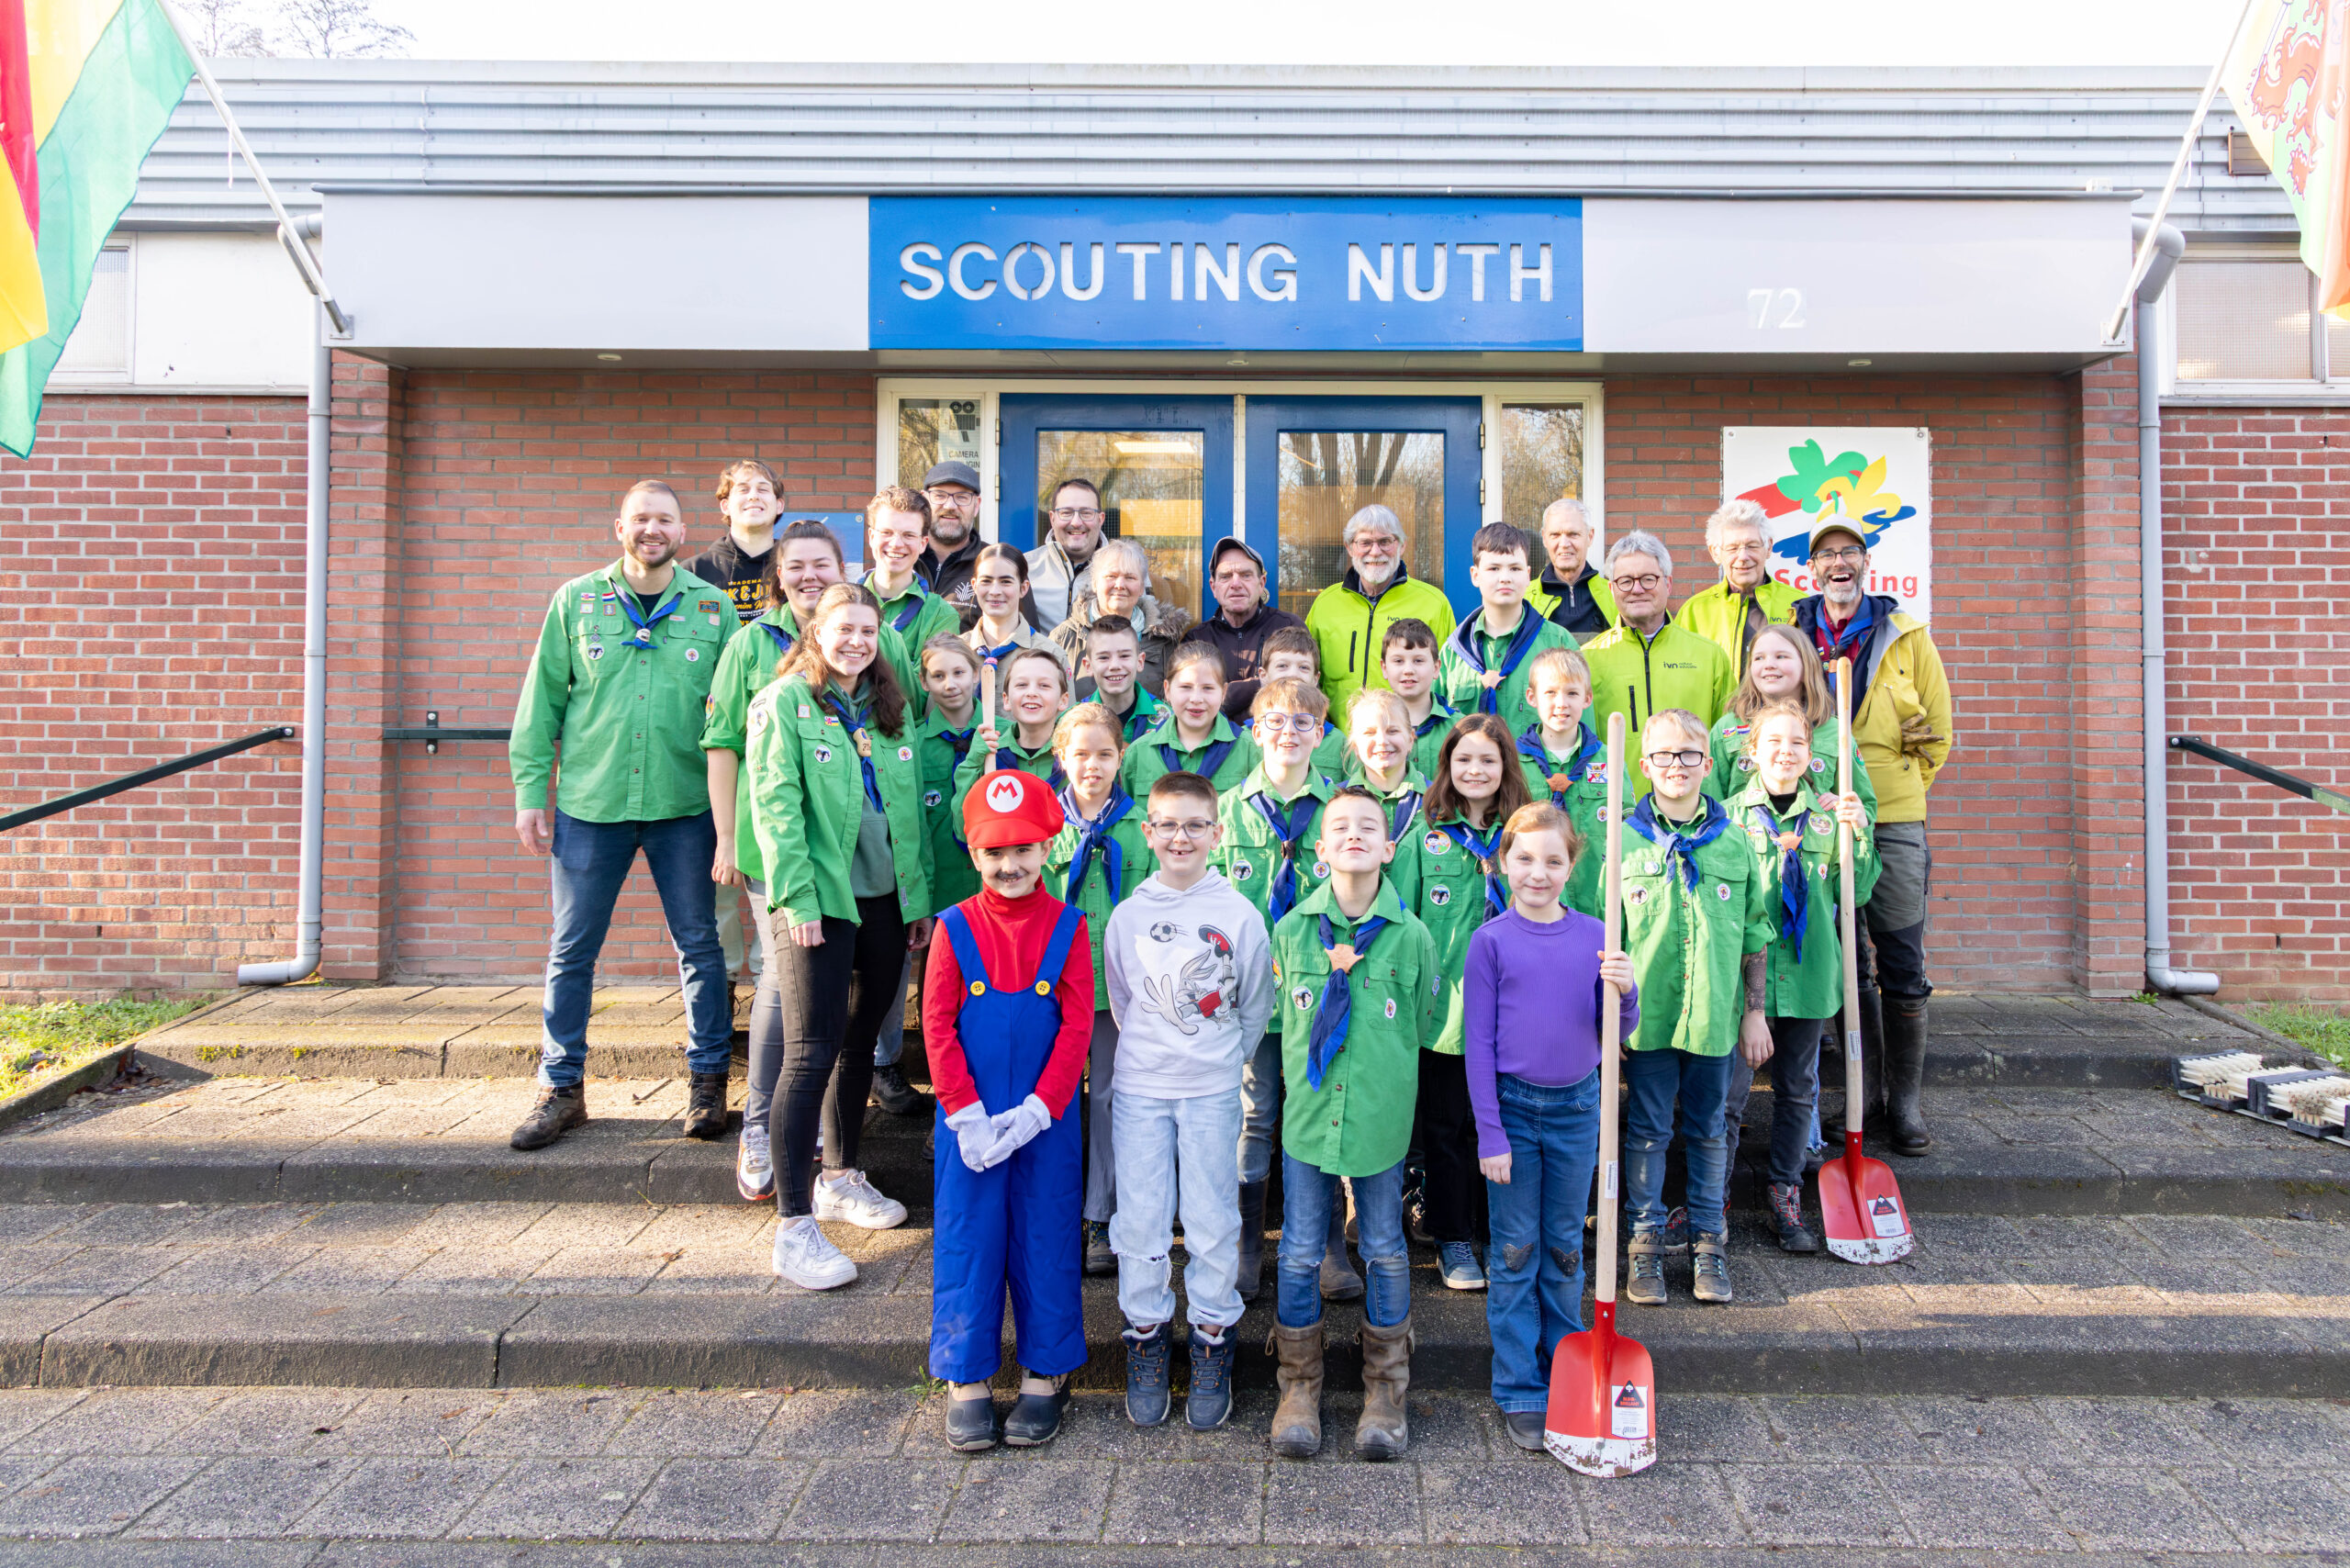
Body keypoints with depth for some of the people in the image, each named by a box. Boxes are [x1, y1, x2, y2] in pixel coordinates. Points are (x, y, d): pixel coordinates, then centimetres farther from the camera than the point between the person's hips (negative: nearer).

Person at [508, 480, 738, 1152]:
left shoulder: (713, 607, 4)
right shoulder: (576, 601, 5)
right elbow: (542, 700, 7)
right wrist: (530, 790, 1)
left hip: (685, 805, 0)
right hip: (589, 803, 1)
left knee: (700, 945, 7)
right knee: (571, 951, 6)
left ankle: (708, 1081, 21)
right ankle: (562, 1088, 20)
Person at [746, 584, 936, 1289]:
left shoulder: (891, 709, 13)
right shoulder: (783, 702, -4)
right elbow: (775, 806, -11)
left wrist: (920, 894, 11)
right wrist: (797, 898, -17)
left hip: (884, 899, 6)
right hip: (818, 903, -6)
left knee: (860, 1042, 16)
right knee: (811, 1054, -6)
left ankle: (841, 1179, 33)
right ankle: (794, 1226, -1)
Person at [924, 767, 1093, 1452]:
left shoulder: (1067, 927, -3)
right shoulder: (956, 927, -2)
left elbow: (1077, 1026, -6)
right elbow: (937, 1024, -4)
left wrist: (1036, 1111, -13)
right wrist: (967, 1114, -11)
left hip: (1047, 1120, 0)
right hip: (968, 1121, 0)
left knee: (1045, 1241, 9)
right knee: (966, 1241, 7)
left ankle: (1045, 1375, 24)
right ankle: (966, 1379, 21)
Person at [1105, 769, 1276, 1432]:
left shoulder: (1241, 915, -4)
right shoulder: (1127, 915, 0)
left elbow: (1256, 1008, 5)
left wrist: (1223, 1059, 7)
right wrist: (1151, 1051, 9)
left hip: (1213, 1090, -1)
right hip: (1139, 1086, 1)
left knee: (1212, 1218, 4)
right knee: (1141, 1216, 5)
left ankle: (1212, 1337, 21)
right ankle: (1147, 1333, 23)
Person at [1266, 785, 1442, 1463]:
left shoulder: (1410, 934, -6)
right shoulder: (1292, 928, -2)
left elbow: (1425, 1025, 8)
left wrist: (1381, 1067, 8)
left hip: (1383, 1119, -1)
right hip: (1307, 1112, 1)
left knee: (1385, 1251, 12)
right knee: (1300, 1253, 8)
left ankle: (1385, 1389, 28)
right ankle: (1299, 1386, 26)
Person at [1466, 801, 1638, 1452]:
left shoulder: (1594, 936, 0)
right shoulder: (1491, 940, -8)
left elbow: (1619, 1031, 1)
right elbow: (1478, 1042, -7)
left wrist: (1623, 990, -21)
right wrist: (1489, 1133, -10)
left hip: (1577, 1107, 2)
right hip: (1511, 1107, -2)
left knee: (1565, 1249, 15)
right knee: (1515, 1252, 6)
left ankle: (1565, 1371, 30)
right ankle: (1520, 1392, 17)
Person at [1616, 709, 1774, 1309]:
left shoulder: (1732, 840, 3)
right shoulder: (1624, 838, -3)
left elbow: (1754, 934, 7)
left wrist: (1754, 1011, 5)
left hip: (1715, 1014, 2)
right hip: (1647, 1014, -1)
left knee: (1707, 1130, 13)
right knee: (1647, 1130, 8)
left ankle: (1708, 1242, 25)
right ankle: (1646, 1243, 20)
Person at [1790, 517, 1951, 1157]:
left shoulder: (1907, 636, 4)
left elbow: (1938, 729, 12)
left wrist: (1898, 787, 11)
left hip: (1894, 822, -1)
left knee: (1903, 970, 2)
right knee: (1846, 965, 9)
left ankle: (1904, 1100, 13)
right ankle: (1870, 1084, 22)